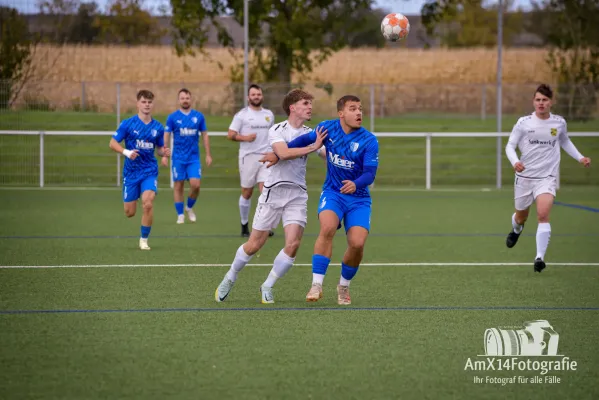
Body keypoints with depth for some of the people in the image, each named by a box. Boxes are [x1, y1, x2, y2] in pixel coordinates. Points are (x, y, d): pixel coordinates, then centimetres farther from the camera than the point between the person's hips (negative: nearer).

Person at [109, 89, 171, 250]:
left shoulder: (158, 127, 3)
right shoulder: (128, 124, -6)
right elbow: (112, 143, -4)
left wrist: (164, 152, -9)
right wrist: (127, 152, -22)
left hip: (149, 172, 1)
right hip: (131, 171, -1)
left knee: (148, 204, -22)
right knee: (129, 213, 4)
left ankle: (144, 239, -4)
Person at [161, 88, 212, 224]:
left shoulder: (199, 116, 4)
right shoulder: (172, 117, 0)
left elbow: (205, 135, 9)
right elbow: (166, 136, 1)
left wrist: (208, 154, 5)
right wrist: (164, 155, -7)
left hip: (194, 158, 1)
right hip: (178, 158, -1)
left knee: (195, 185, -10)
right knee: (179, 186, 1)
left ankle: (189, 207, 16)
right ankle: (180, 214, 10)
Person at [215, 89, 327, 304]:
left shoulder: (311, 134, 7)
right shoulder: (277, 130, -8)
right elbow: (283, 153, -26)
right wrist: (312, 147, -30)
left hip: (297, 195, 3)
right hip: (274, 191, -3)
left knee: (293, 244, -13)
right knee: (254, 245, 2)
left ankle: (267, 287, 6)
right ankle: (229, 280, 27)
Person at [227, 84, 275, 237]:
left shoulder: (269, 115, 13)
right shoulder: (242, 115, -1)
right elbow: (231, 135, -3)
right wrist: (244, 137, -20)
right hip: (248, 157, -2)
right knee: (247, 192, 4)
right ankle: (244, 225, 18)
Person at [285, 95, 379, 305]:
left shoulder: (369, 141, -13)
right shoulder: (328, 128, -5)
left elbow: (370, 173, -21)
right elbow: (305, 140, 14)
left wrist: (356, 184, -42)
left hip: (358, 198, -1)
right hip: (332, 192, 1)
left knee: (357, 243, -16)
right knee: (327, 228, -29)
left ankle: (343, 287, 13)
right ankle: (316, 285, -25)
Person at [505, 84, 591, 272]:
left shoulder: (559, 123, 1)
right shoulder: (524, 123, -6)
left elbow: (565, 141, 22)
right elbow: (510, 145, -2)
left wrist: (579, 157, 11)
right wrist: (515, 162, -22)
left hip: (547, 177, 0)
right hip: (525, 176, 0)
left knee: (543, 214, -23)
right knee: (521, 216, 17)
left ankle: (540, 257, -24)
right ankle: (516, 230, 55)